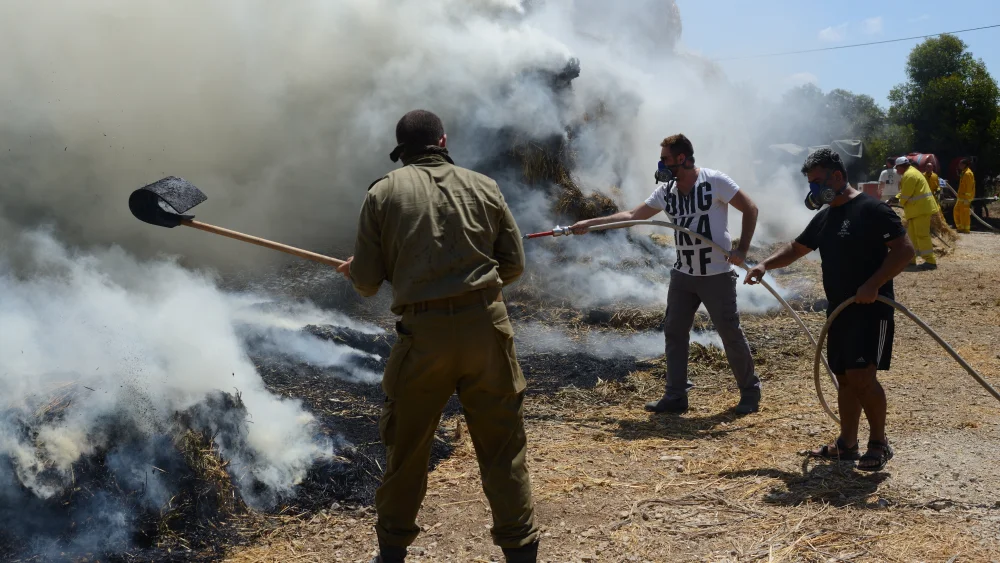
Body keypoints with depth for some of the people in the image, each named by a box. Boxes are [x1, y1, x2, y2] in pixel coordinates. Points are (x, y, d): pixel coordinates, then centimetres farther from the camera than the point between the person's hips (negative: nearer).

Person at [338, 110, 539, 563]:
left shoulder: (384, 192, 3)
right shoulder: (483, 187, 7)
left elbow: (367, 282, 3)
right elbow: (514, 265, 9)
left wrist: (352, 271, 26)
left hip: (423, 334, 0)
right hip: (487, 326, 1)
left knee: (406, 446, 15)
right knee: (503, 448, 9)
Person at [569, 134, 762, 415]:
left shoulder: (714, 181, -12)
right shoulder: (665, 191, 4)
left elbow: (750, 209, -8)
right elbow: (632, 215, 7)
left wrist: (742, 250, -17)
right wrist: (589, 224, 3)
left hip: (717, 275, -6)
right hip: (683, 275, 6)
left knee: (731, 334, 1)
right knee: (674, 332, 6)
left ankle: (750, 392, 18)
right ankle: (675, 396, 15)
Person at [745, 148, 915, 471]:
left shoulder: (871, 210, -12)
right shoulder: (824, 217, 14)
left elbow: (904, 250, -16)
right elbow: (796, 249, 24)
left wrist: (873, 285, -24)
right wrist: (765, 265, 8)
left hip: (870, 308, -8)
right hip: (839, 310, 8)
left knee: (861, 375, -15)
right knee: (845, 378, 12)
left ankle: (879, 443, 1)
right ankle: (847, 444, 21)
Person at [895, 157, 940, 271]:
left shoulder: (909, 175, -16)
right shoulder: (911, 172, 19)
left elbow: (906, 194, -16)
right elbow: (904, 191, 21)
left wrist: (901, 203, 2)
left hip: (921, 208, -11)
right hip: (918, 208, 11)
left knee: (922, 235, -11)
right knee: (913, 234, 16)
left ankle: (930, 261, -13)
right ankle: (911, 259, 23)